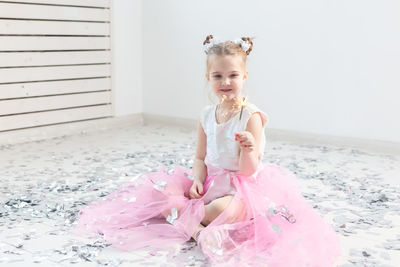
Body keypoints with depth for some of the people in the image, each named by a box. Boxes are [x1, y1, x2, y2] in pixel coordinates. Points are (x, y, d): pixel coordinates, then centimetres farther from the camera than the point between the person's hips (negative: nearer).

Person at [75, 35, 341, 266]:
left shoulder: (251, 117, -14)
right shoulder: (206, 115, 3)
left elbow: (248, 170, -16)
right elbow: (201, 158, 11)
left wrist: (249, 149, -38)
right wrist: (198, 181, -10)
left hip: (242, 187, -6)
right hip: (211, 182, 6)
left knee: (225, 210, -39)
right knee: (161, 189, -11)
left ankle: (181, 215, -10)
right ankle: (198, 230, -23)